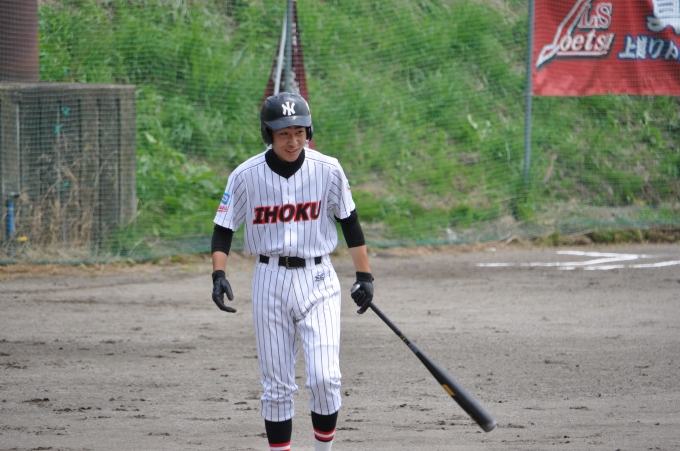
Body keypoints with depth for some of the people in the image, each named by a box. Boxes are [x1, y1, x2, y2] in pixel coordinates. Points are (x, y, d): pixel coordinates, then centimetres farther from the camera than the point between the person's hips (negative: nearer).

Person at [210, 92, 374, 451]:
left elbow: (349, 222, 6)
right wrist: (218, 274, -16)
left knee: (325, 378, -12)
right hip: (270, 282, 0)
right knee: (276, 386, 4)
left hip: (318, 280, 0)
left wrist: (364, 276, 4)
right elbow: (223, 229, -1)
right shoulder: (246, 176, -7)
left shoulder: (328, 170, -5)